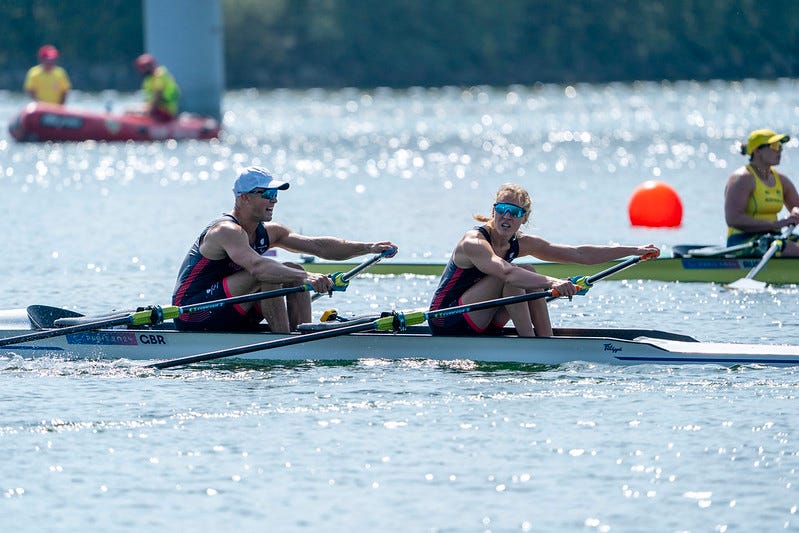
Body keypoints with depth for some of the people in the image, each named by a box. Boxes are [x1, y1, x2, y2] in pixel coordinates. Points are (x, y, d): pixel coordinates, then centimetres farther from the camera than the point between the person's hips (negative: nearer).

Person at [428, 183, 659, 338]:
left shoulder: (521, 243, 1)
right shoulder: (474, 242, -22)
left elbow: (579, 254, 1)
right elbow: (504, 271, -42)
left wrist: (634, 251, -2)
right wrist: (552, 282, -55)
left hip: (478, 326, 8)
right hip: (446, 323, -8)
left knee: (532, 281, -7)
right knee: (519, 274, -21)